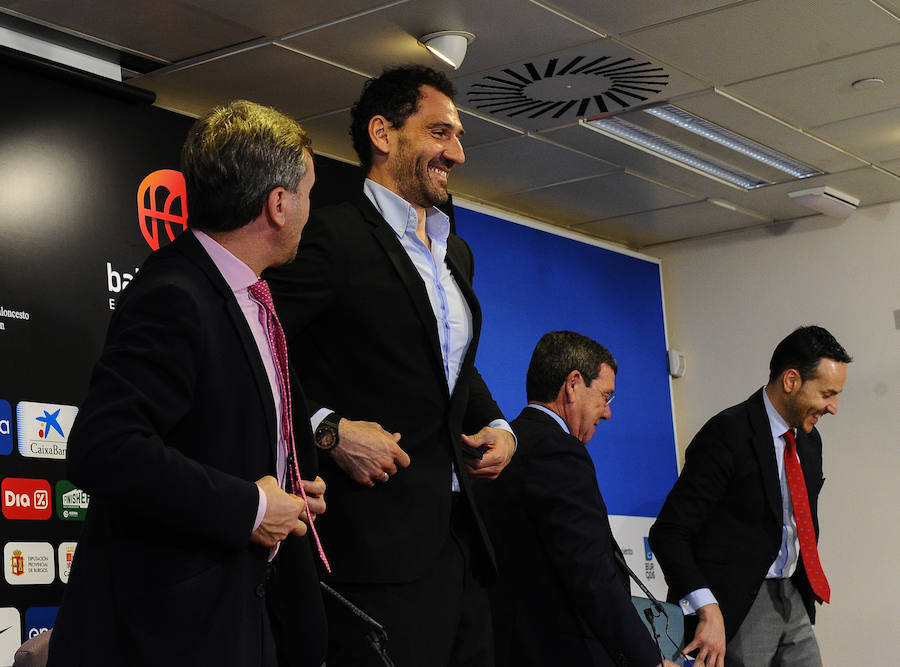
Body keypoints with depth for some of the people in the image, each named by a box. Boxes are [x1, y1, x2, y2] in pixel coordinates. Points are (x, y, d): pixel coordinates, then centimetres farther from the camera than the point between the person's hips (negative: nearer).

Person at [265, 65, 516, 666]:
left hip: (460, 536, 8)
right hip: (379, 543, -8)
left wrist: (498, 427, 13)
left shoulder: (457, 253, 21)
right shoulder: (332, 235, -7)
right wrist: (328, 430, -21)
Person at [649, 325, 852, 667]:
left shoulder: (809, 441, 12)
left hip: (794, 601, 8)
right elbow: (668, 533, -20)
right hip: (738, 606, -8)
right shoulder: (727, 434, -15)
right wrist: (708, 610, -29)